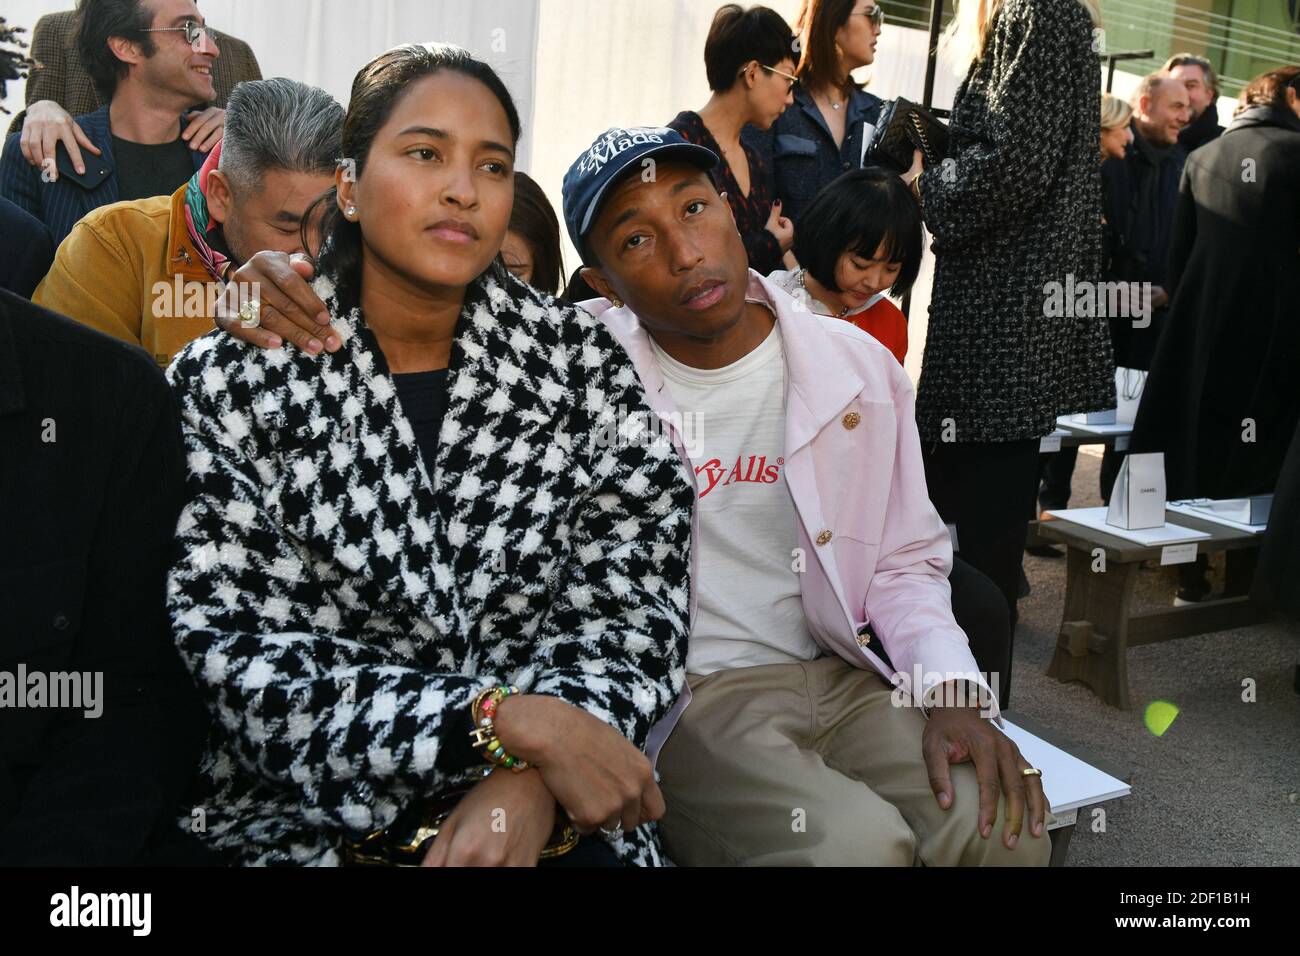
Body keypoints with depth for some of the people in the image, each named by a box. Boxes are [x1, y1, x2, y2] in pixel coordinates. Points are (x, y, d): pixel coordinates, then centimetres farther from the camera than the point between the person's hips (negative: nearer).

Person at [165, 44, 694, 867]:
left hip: (553, 818, 2)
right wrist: (510, 720, -21)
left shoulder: (580, 360, 1)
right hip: (307, 822, -1)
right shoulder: (225, 385, -3)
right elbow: (237, 659, -10)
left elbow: (638, 603, -4)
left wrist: (532, 783, -21)